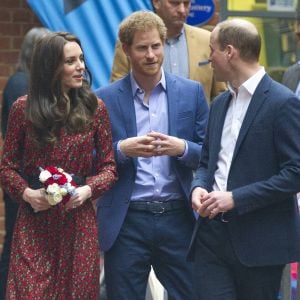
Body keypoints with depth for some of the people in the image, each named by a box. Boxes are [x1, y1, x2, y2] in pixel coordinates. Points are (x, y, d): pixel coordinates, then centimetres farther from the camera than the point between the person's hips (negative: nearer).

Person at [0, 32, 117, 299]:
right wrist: (27, 193, -14)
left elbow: (108, 166, 5)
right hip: (34, 221, -1)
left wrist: (88, 190, -13)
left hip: (79, 220, 1)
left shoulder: (94, 108, 1)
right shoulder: (23, 109, -2)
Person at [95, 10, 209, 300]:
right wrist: (122, 149, -16)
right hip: (126, 222, -1)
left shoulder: (191, 92, 6)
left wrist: (182, 148, -14)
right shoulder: (105, 99, 2)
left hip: (178, 218, 1)